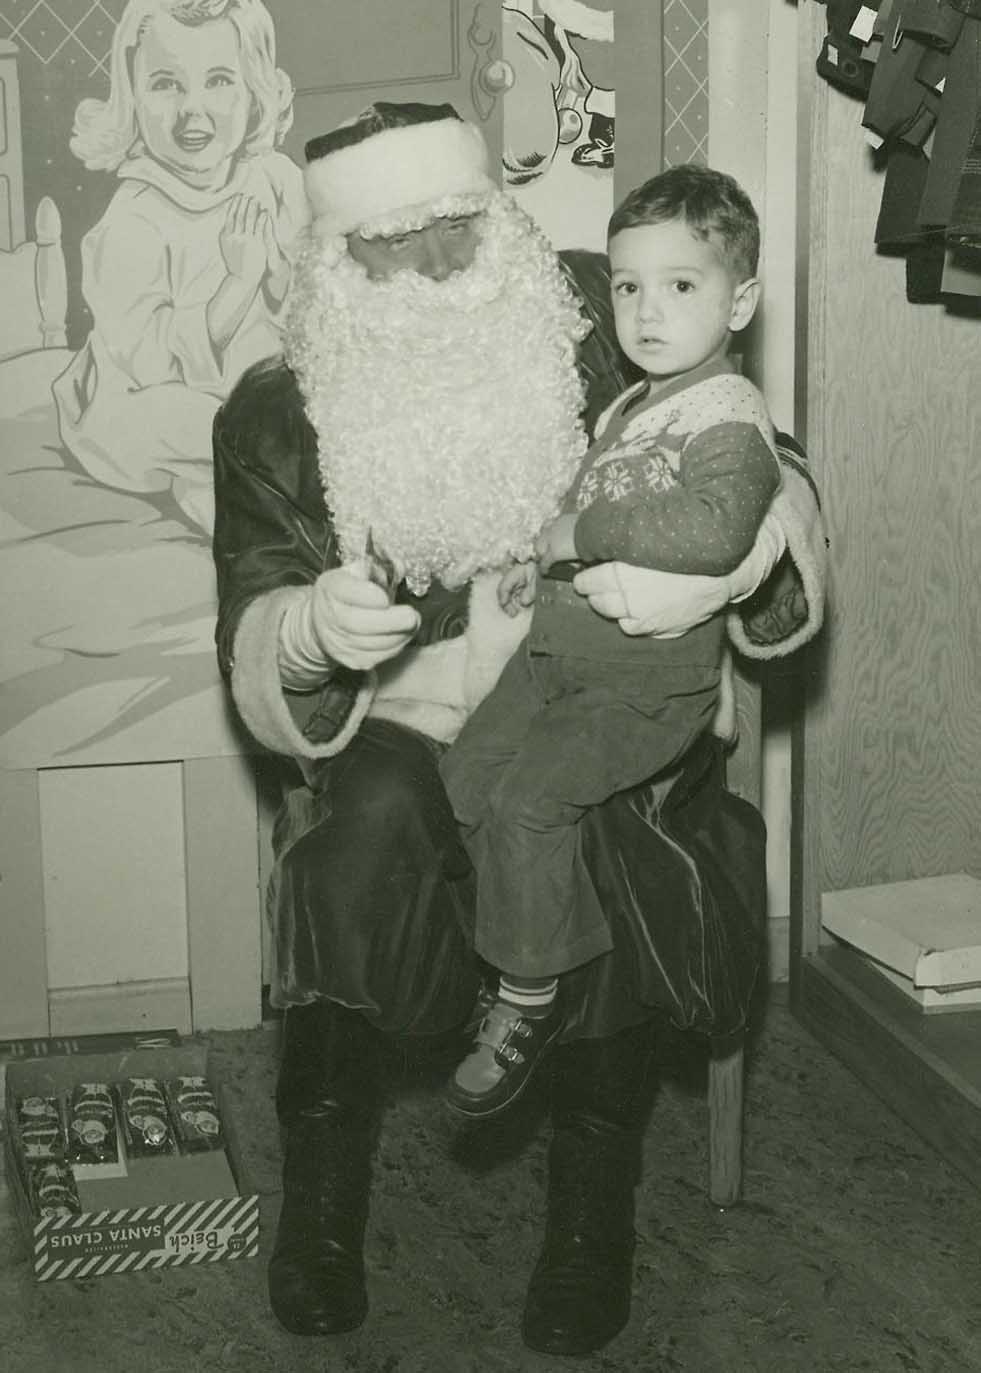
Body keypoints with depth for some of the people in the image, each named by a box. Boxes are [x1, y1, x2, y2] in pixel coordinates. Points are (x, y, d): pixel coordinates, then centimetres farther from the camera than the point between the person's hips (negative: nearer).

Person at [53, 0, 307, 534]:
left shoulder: (278, 180, -5)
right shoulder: (133, 225, -21)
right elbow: (147, 361, -25)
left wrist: (272, 265, -21)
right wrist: (239, 278, -28)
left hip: (255, 386, 6)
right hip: (144, 406, -6)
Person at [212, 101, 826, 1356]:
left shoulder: (601, 333, -4)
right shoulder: (276, 415, -2)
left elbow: (779, 494, 1)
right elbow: (254, 663, -4)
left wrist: (720, 565, -23)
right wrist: (317, 632, -30)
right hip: (400, 736, 1)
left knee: (604, 847, -33)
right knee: (367, 825, -33)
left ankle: (592, 1222, -13)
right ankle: (318, 1206, -16)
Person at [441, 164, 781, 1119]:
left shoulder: (730, 418, -15)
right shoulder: (627, 408, 14)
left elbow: (714, 527, -34)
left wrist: (583, 529, -25)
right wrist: (542, 560, 12)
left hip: (652, 679, -9)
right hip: (562, 649, 9)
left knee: (529, 797, -21)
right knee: (466, 769, 2)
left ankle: (528, 1003, -5)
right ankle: (558, 940, 18)